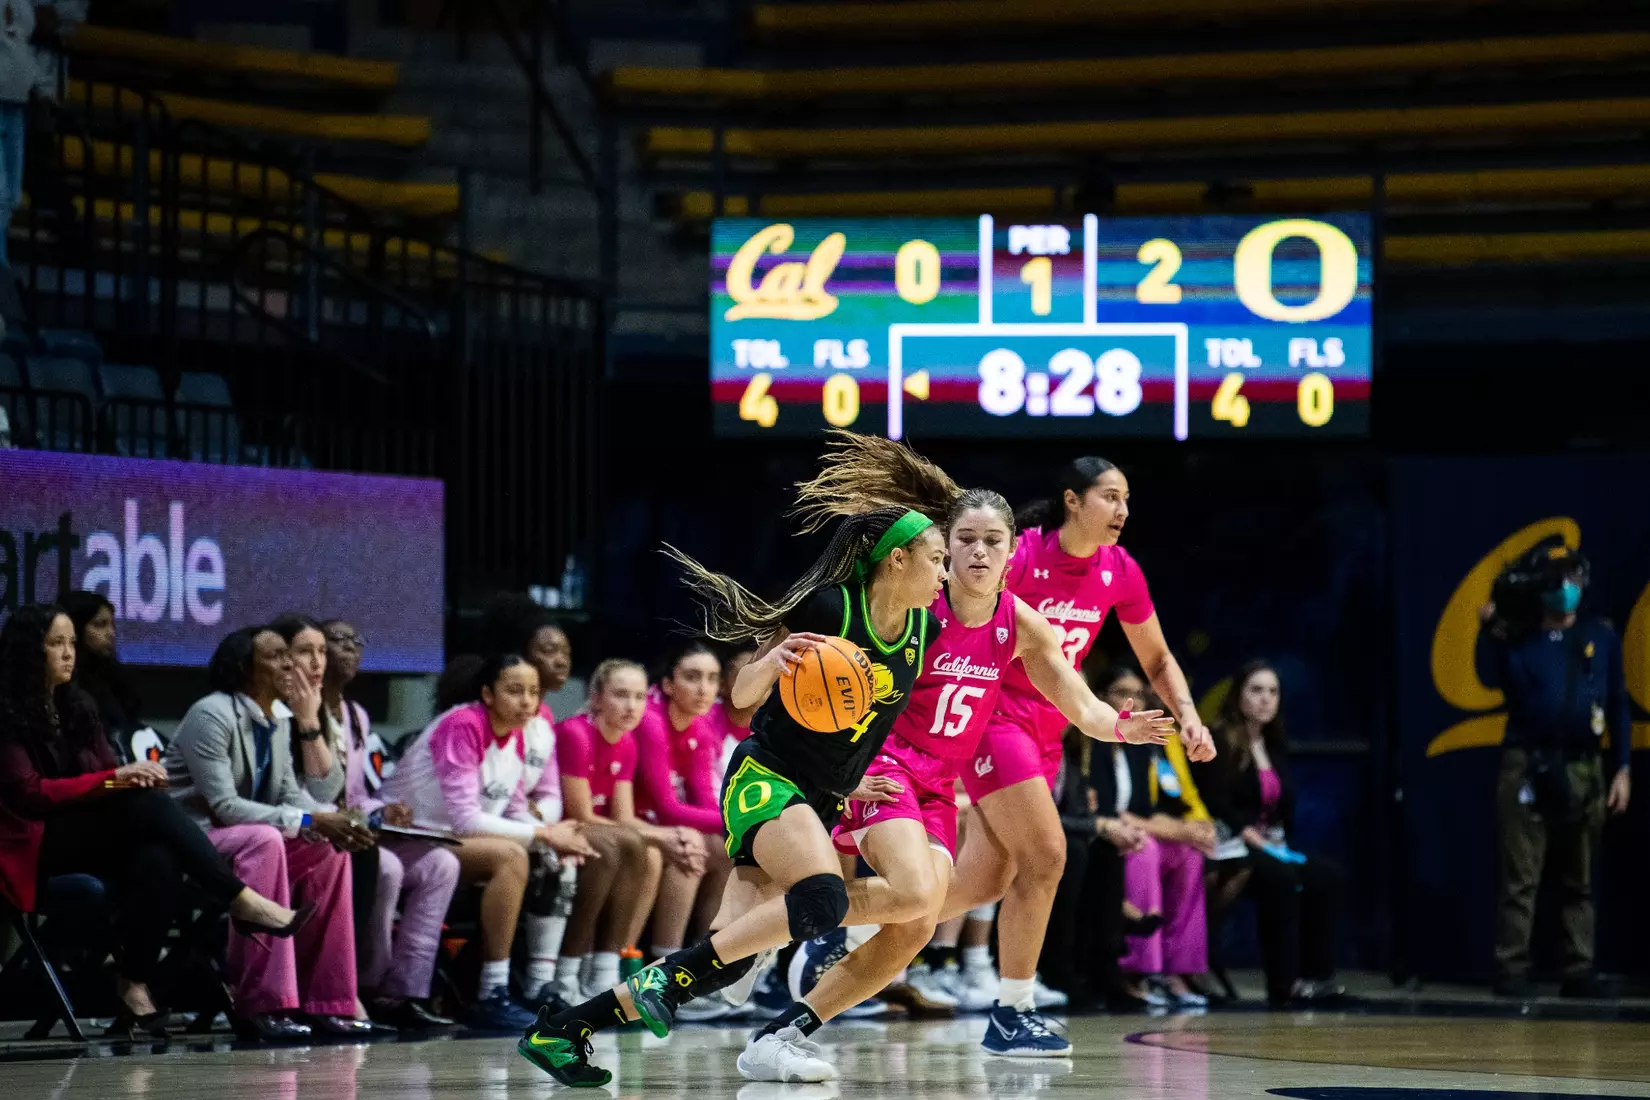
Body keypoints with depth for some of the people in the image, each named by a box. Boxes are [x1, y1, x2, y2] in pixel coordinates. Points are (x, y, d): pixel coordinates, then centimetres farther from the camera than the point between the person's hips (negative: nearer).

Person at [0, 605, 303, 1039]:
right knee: (148, 805, -29)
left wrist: (134, 775, -11)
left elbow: (104, 771, 14)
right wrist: (114, 778, -18)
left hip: (88, 842, 7)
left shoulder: (76, 706, 19)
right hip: (35, 847, -6)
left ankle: (136, 988, -37)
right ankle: (241, 901, -30)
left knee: (157, 858, -30)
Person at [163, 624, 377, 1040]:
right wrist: (309, 822, -26)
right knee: (264, 840, -34)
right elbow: (224, 806, -25)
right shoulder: (212, 716, -18)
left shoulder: (279, 721, 10)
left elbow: (288, 792, 11)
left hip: (251, 841, 9)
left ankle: (325, 1001, -5)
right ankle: (261, 1005, -38)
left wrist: (334, 821, -12)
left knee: (329, 852, -6)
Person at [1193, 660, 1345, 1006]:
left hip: (1270, 845, 8)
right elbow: (1218, 807, -14)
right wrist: (1258, 841, -19)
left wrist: (1278, 843, -1)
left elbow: (1285, 809, 18)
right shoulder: (1218, 742, -5)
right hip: (1229, 848, -8)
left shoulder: (1276, 747, 18)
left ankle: (1316, 974, -20)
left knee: (1328, 876, -16)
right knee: (1281, 878, -34)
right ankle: (1283, 984, -33)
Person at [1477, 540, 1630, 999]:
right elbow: (1490, 677, -16)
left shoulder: (1600, 637, 8)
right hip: (1528, 768, -3)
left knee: (1580, 881, 7)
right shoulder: (1519, 637, 3)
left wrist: (1622, 769, 7)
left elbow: (1618, 706, 10)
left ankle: (1579, 971, 10)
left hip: (1585, 771, 3)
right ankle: (1512, 970, -3)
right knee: (1521, 878, -4)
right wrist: (1492, 631, -22)